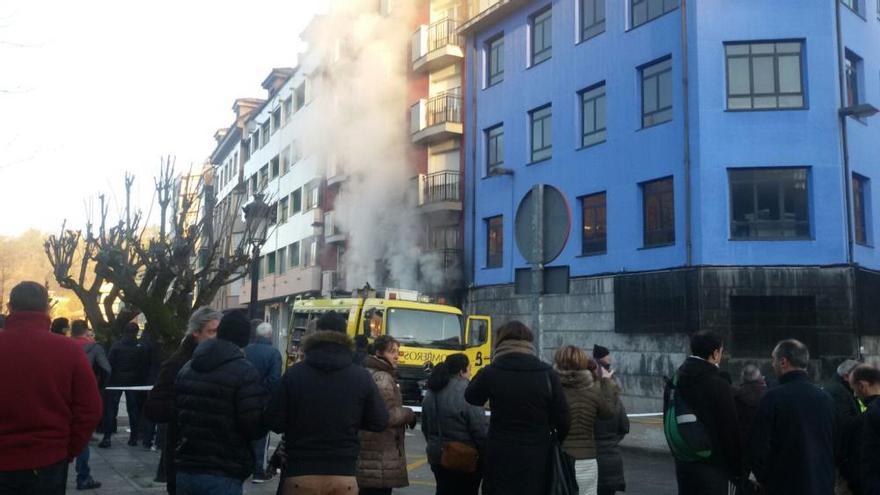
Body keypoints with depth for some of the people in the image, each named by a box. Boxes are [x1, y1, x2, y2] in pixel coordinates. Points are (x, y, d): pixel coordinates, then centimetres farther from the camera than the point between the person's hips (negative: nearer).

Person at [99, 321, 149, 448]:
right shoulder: (141, 348, -5)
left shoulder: (116, 346, -7)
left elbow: (109, 364, -7)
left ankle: (107, 437, -4)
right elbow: (144, 367, -4)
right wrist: (142, 381, 4)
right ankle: (133, 437, 9)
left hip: (116, 381, -1)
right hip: (133, 382, 1)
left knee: (111, 409, 3)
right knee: (133, 409, 9)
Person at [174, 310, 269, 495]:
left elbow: (176, 413, 16)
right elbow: (256, 426, -17)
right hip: (223, 475, -7)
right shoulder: (245, 372, -13)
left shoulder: (186, 368, 10)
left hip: (185, 470, 7)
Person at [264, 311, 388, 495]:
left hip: (300, 473, 0)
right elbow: (380, 422, 2)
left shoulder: (294, 374, -6)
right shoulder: (361, 376, -4)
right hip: (343, 474, 0)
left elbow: (274, 422, -4)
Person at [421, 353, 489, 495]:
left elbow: (425, 426, 15)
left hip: (437, 456, 7)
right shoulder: (466, 392, -19)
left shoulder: (431, 392, 6)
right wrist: (487, 456, -8)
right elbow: (481, 429, -19)